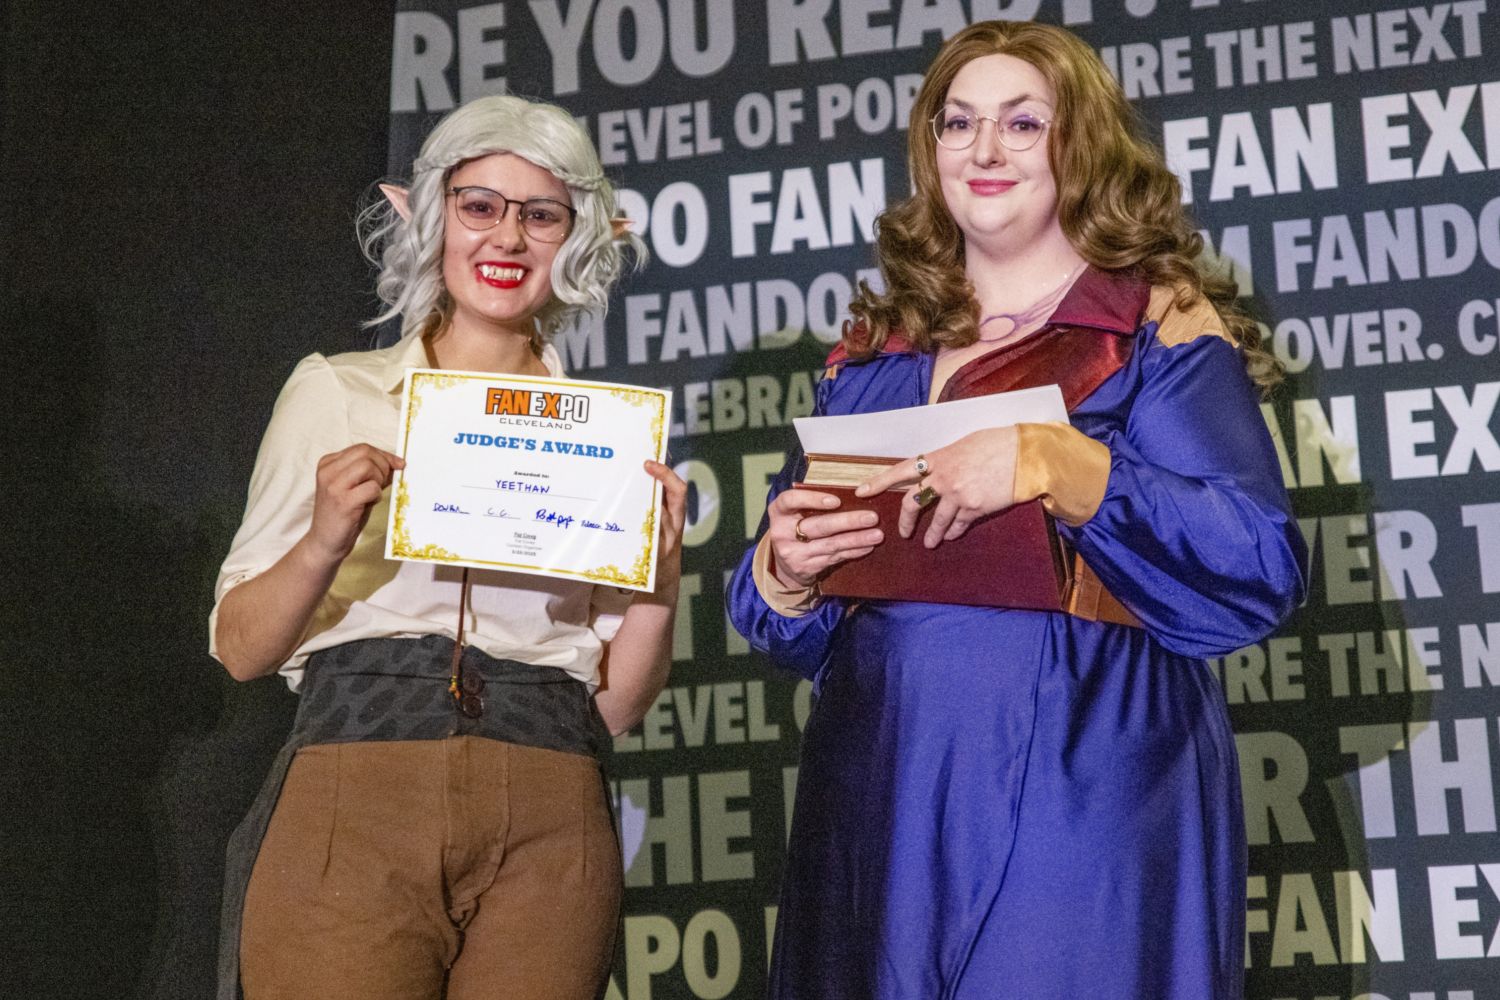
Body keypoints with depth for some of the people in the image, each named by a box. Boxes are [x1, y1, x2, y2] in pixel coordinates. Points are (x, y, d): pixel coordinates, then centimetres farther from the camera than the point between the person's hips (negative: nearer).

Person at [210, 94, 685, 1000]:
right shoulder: (336, 392, 11)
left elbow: (616, 704, 13)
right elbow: (239, 647, 8)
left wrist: (660, 578, -5)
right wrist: (325, 543, -10)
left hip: (547, 830, 1)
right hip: (352, 808, -1)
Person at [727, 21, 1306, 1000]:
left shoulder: (1160, 328, 0)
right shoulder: (870, 357, 15)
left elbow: (1261, 568, -12)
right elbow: (786, 617, 18)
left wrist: (1052, 463, -20)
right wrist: (786, 569, -5)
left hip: (1084, 801, -4)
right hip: (883, 808, 5)